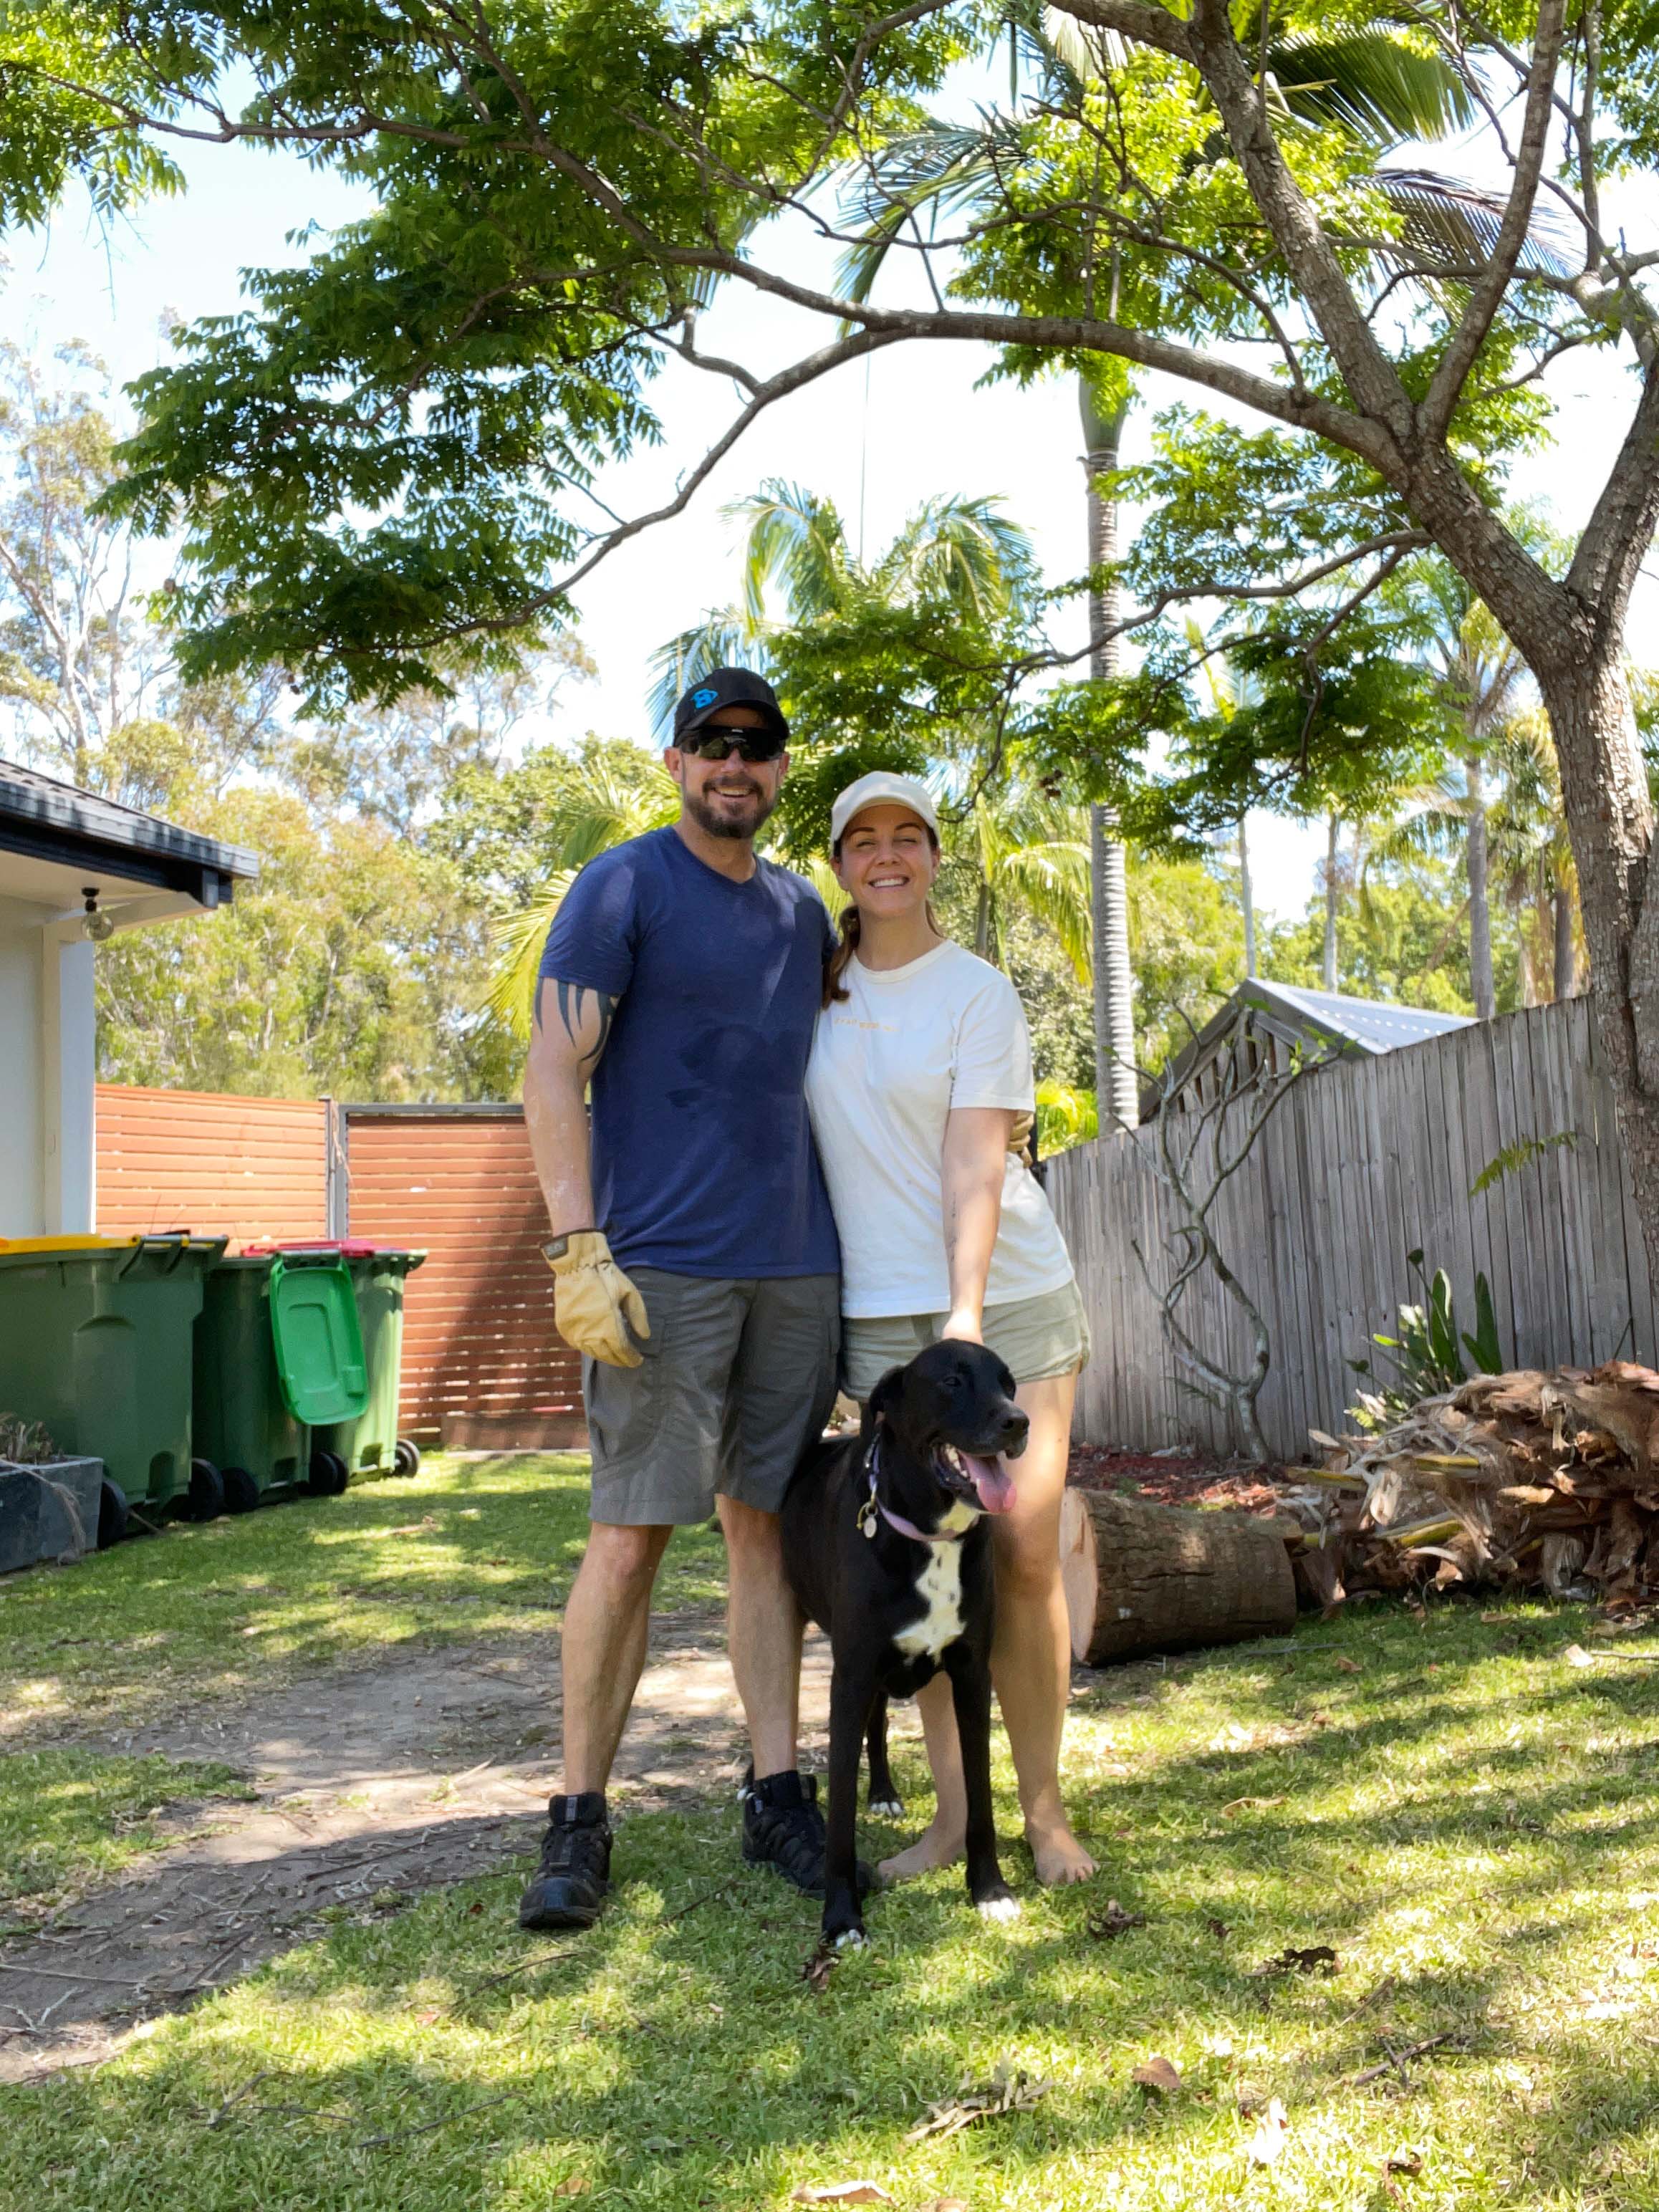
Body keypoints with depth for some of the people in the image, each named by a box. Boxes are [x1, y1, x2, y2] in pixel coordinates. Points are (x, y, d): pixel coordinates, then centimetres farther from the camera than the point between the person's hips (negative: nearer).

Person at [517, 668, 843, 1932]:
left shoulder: (803, 912, 16)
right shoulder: (624, 886, -1)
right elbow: (555, 1068, -8)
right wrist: (578, 1247, -17)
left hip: (797, 1268, 5)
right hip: (664, 1268, -5)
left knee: (764, 1526, 9)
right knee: (632, 1532, -3)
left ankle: (779, 1795, 18)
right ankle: (580, 1817, 9)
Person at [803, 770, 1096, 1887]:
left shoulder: (978, 992, -3)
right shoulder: (821, 984, 10)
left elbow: (975, 1164, -12)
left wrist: (968, 1316, -23)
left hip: (1007, 1294, -3)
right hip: (880, 1312, 3)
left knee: (1024, 1554, -4)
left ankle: (1046, 1808, 10)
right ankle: (953, 1810, 12)